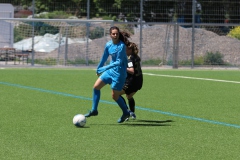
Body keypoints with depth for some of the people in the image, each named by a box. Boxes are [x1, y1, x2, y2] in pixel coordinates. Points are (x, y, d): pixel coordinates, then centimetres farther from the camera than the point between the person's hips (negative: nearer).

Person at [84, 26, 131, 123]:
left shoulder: (121, 46, -20)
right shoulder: (108, 45, 2)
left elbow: (119, 62, -24)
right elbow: (104, 58, 18)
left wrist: (105, 68, -28)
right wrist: (99, 69, 28)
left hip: (119, 73, -7)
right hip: (110, 71, 7)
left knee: (115, 96, -1)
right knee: (96, 86, 2)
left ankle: (126, 113, 22)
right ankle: (94, 110, 13)